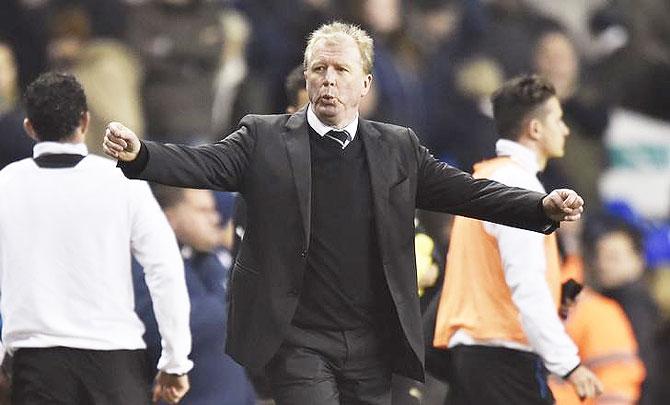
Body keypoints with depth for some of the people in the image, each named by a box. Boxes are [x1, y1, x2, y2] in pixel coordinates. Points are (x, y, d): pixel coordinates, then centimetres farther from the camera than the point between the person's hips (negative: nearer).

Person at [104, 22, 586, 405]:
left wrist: (543, 205, -6)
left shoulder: (398, 147, 10)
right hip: (299, 343, -3)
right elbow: (204, 164, -8)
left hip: (372, 345, 3)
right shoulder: (265, 138, 2)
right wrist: (138, 154, -27)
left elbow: (461, 190, 7)